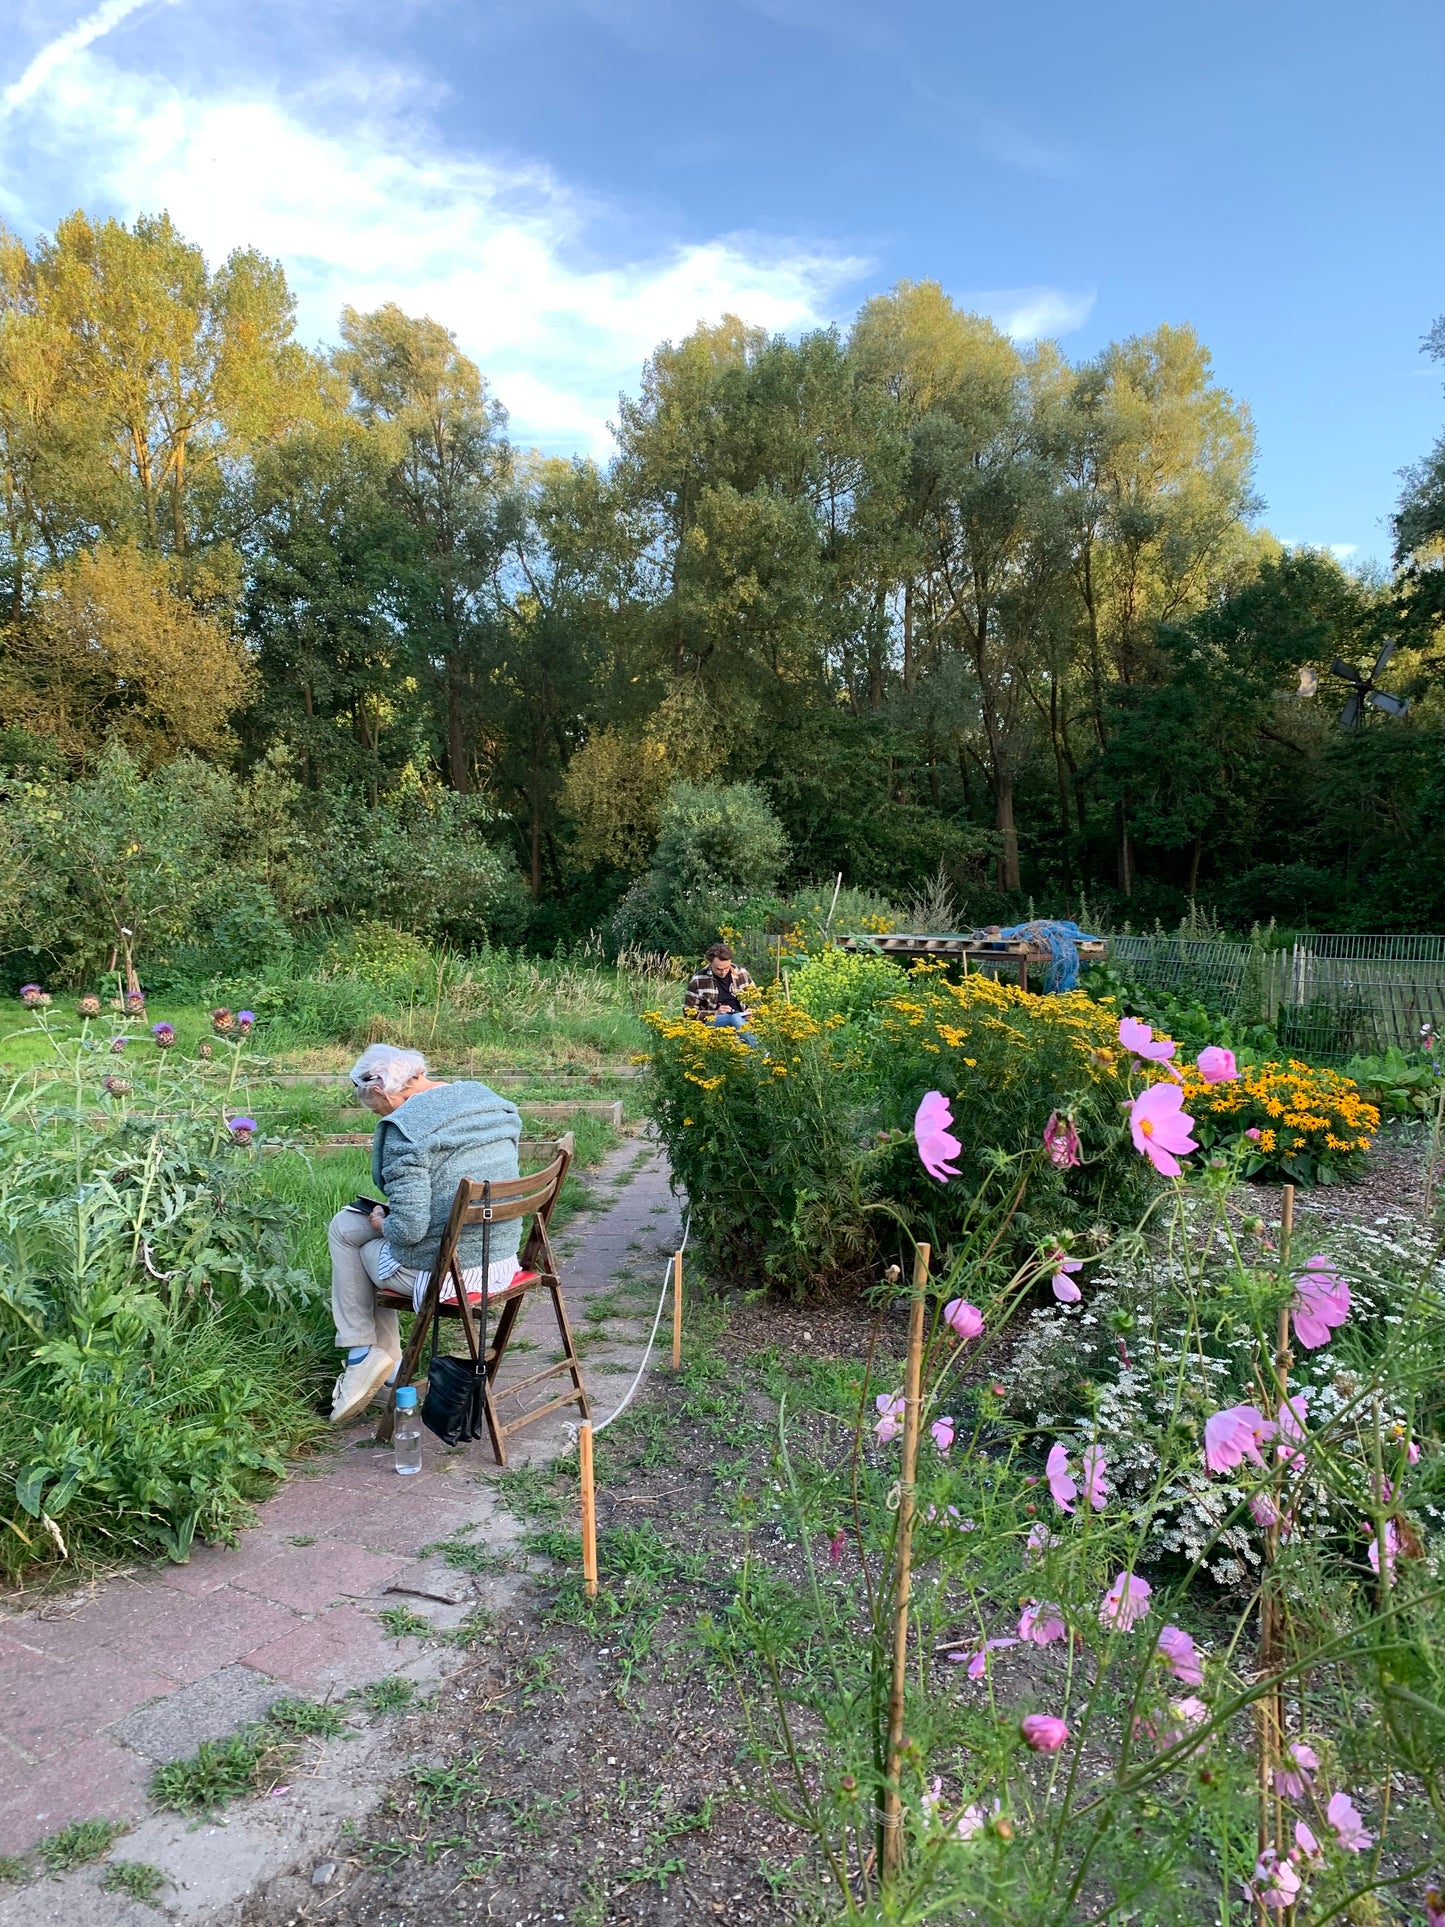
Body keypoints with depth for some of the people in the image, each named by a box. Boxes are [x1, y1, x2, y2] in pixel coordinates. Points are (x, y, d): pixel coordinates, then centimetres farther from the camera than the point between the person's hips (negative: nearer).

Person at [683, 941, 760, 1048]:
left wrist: (751, 1013, -4)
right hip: (713, 1020, -3)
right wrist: (715, 1013, -12)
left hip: (742, 1018, 3)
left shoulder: (741, 973, 4)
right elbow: (689, 1012, -1)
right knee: (735, 1018, -34)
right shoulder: (698, 980, -6)